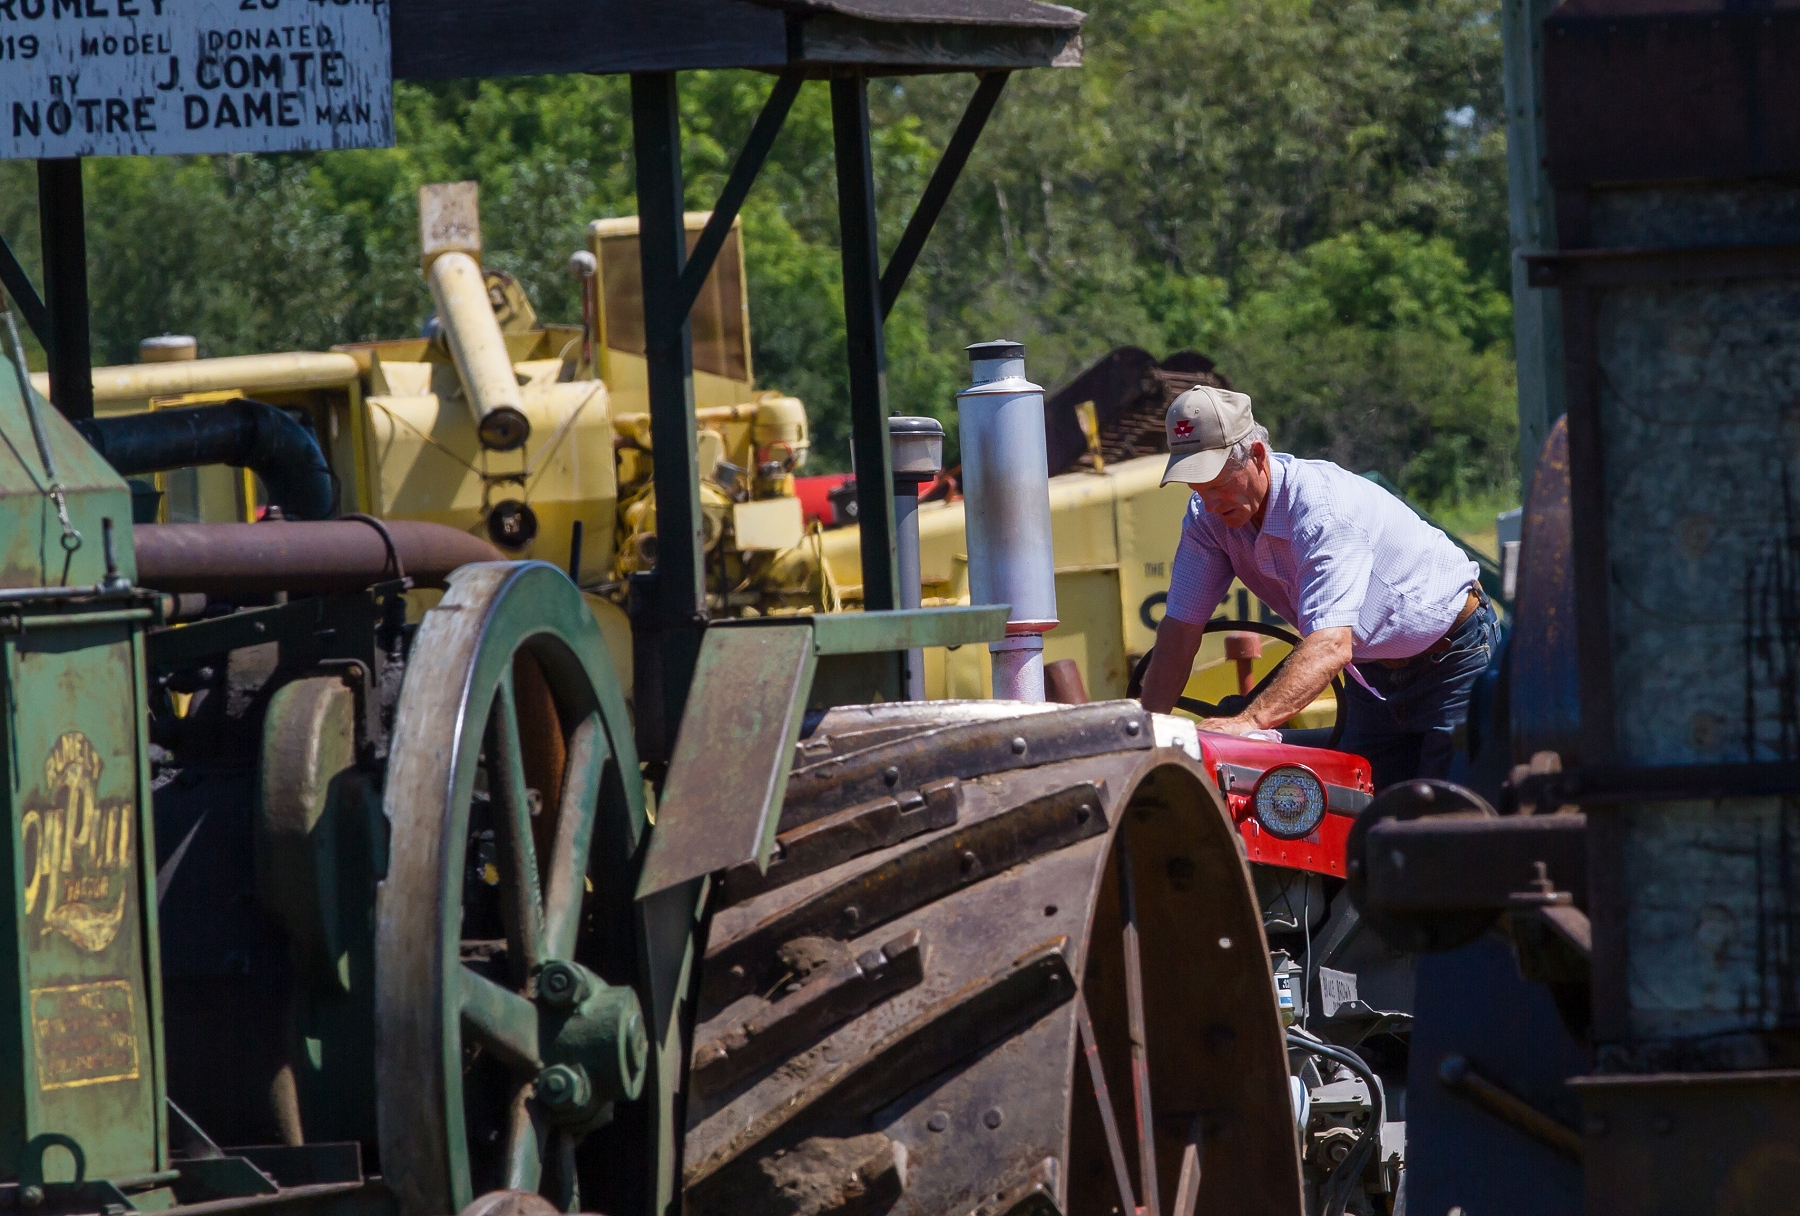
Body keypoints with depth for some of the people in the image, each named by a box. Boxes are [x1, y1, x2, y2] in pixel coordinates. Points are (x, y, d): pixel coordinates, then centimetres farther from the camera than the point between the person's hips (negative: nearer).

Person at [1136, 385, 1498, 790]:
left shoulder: (1322, 506, -34)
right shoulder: (1209, 514, -12)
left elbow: (1332, 646, -46)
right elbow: (1180, 629, -10)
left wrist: (1250, 721, -58)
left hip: (1455, 662, -7)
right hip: (1373, 676, 7)